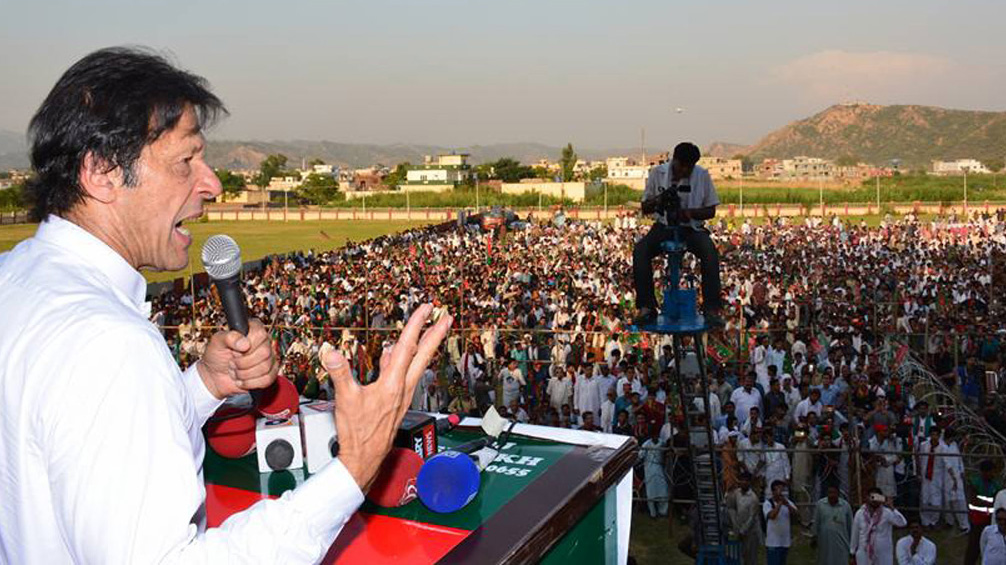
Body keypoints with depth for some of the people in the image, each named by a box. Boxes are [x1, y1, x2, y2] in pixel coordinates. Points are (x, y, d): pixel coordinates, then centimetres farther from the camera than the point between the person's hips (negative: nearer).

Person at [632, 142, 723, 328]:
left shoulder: (702, 176, -2)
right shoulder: (657, 173, 0)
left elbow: (710, 210, 3)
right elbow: (645, 208, 6)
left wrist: (690, 212, -19)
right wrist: (657, 201, -19)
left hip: (692, 227, -1)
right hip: (664, 226, 1)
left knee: (710, 253, -32)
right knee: (639, 250, -29)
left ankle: (711, 309, -26)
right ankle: (647, 308, -26)